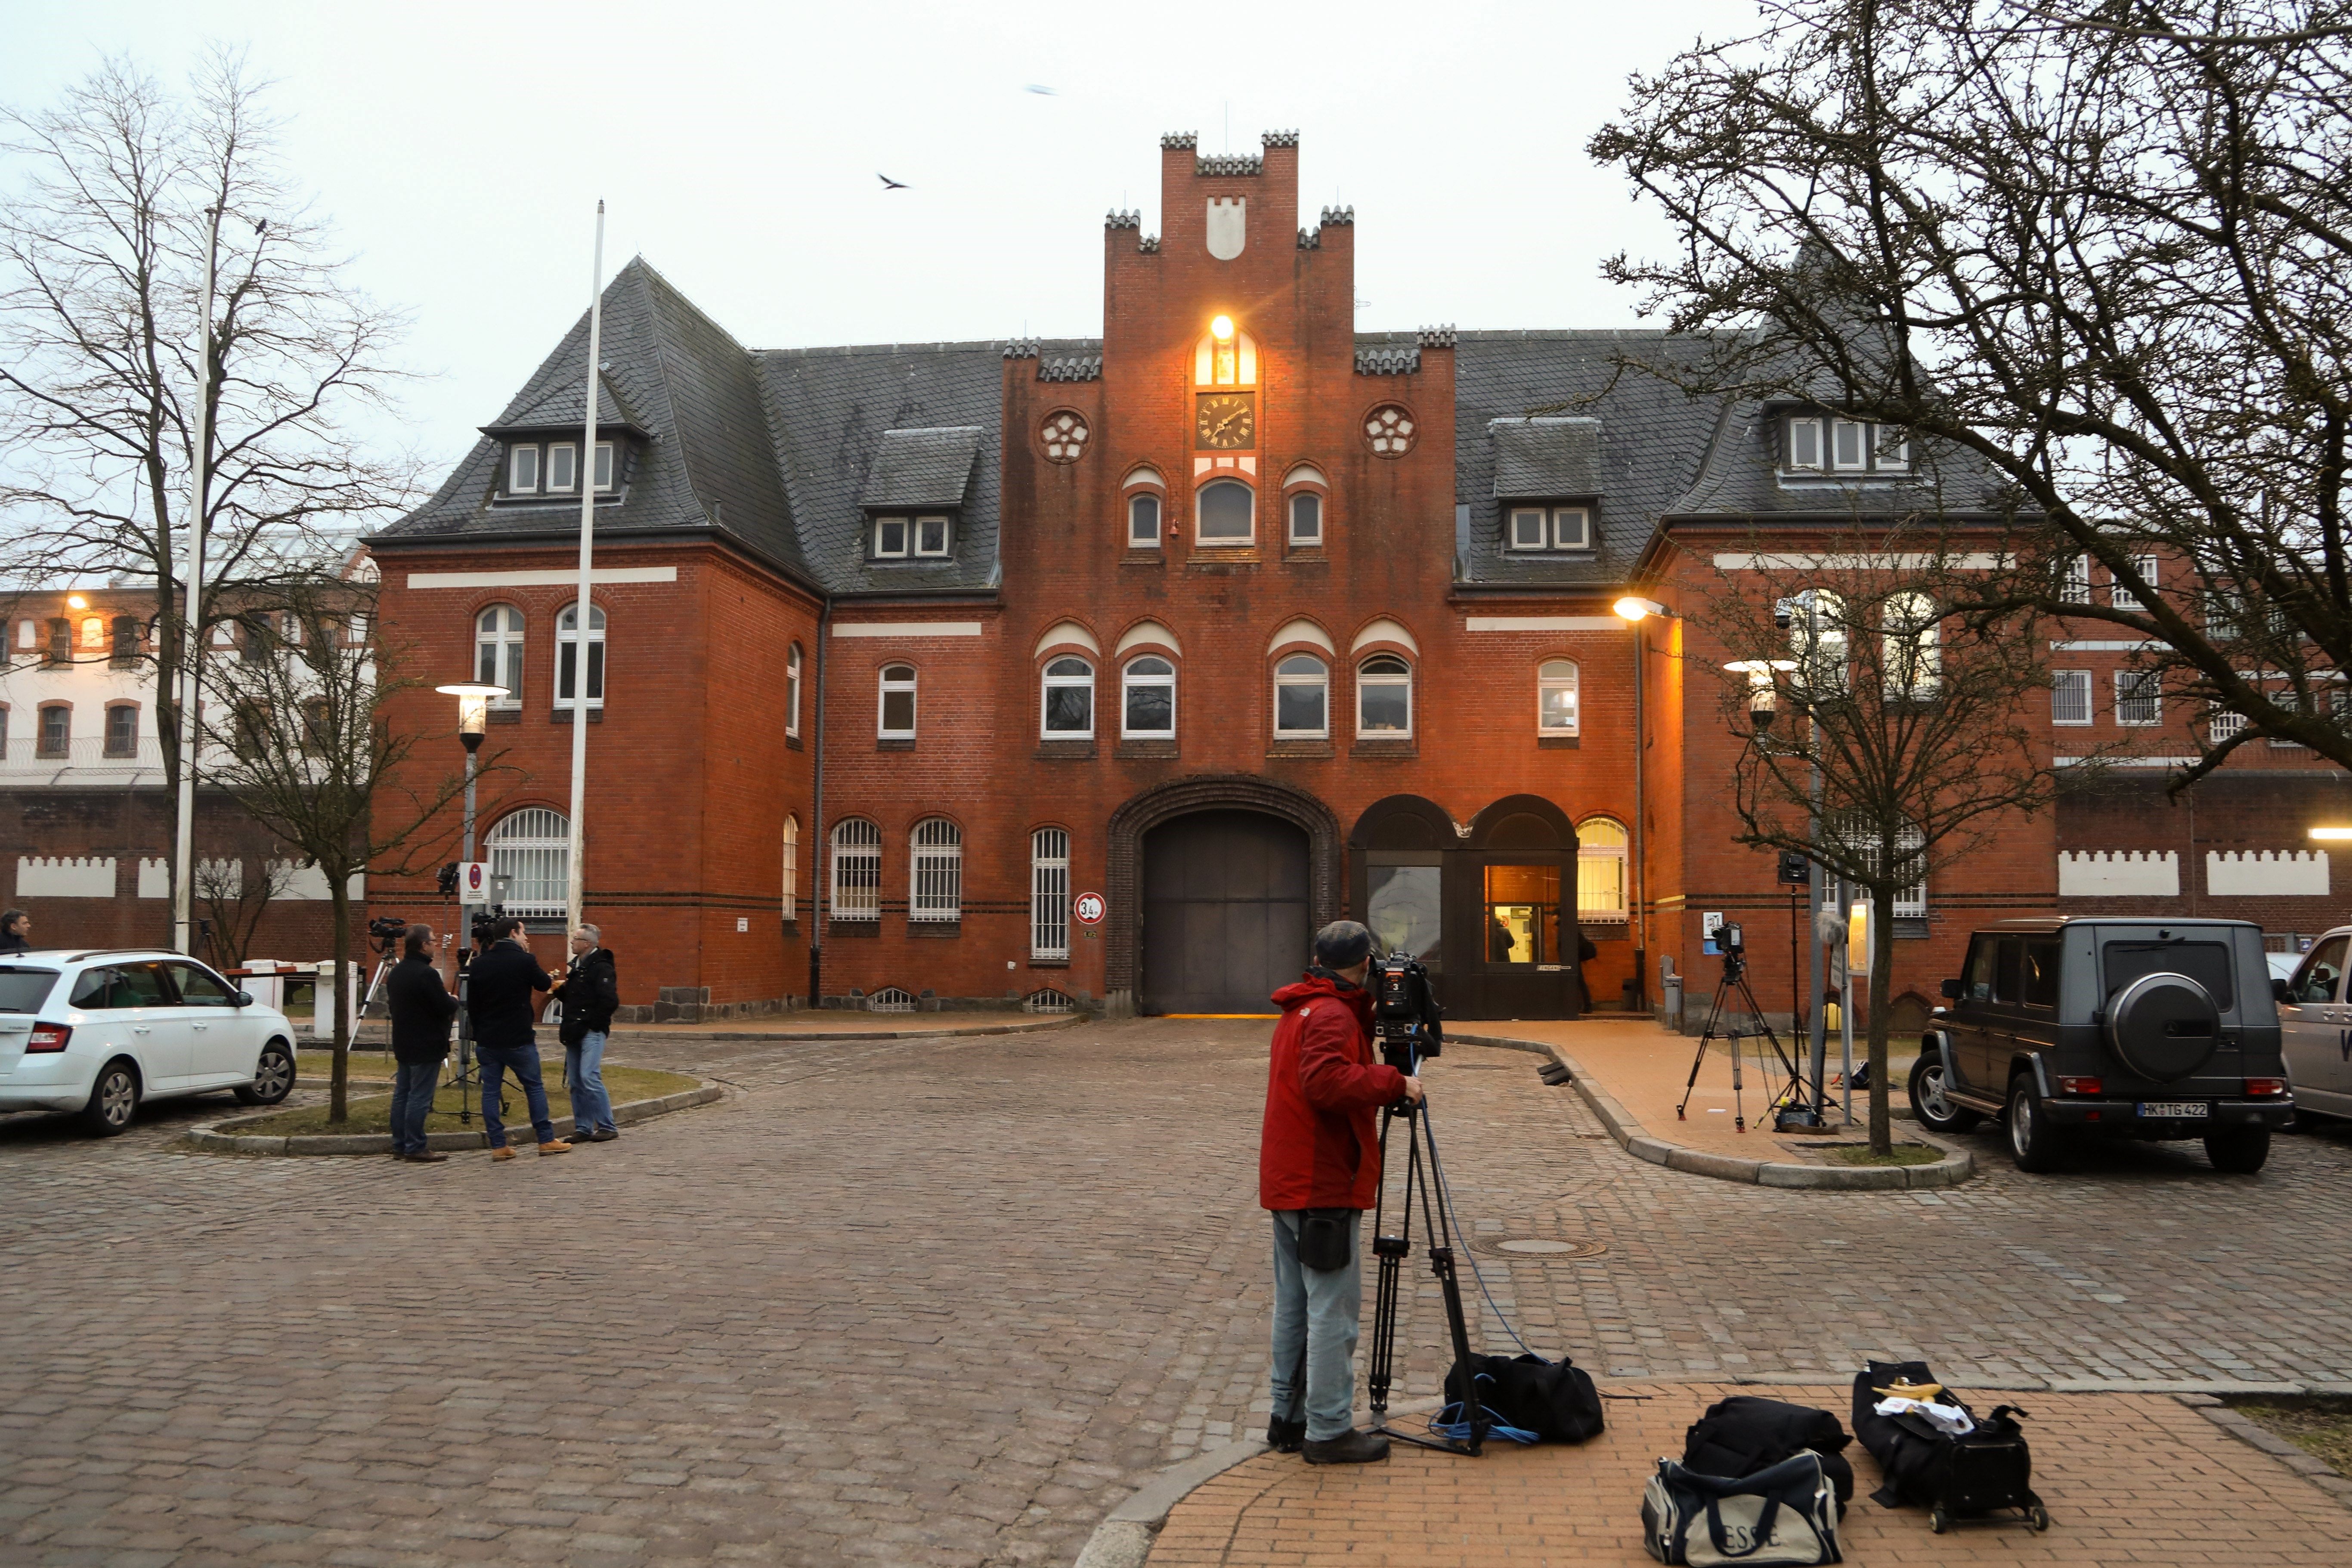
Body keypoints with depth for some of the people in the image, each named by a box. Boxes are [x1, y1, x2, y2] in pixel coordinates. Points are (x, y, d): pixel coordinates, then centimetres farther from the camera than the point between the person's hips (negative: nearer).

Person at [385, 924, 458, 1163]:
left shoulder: (396, 972, 10)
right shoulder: (427, 974, -20)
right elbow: (445, 1008, -21)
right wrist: (454, 1000, 3)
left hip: (403, 1043, 9)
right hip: (427, 1046, -9)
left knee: (402, 1095, 12)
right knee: (420, 1098, -6)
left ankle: (400, 1145, 17)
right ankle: (415, 1147, -4)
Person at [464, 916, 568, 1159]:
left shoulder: (478, 965, 4)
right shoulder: (524, 961, -11)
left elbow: (471, 1004, 8)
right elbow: (544, 984, 5)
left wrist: (479, 1032, 17)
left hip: (486, 1040, 4)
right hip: (518, 1039, -4)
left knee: (490, 1091, 6)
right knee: (535, 1088, 7)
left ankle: (498, 1146, 5)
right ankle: (547, 1140, 11)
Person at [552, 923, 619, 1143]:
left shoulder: (601, 968, -12)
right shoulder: (576, 967, 17)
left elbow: (610, 1002, -20)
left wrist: (593, 1022, -15)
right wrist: (561, 989, 6)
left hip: (592, 1032, -9)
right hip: (575, 1033, 9)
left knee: (589, 1077, -15)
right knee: (575, 1082, 8)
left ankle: (607, 1127, -8)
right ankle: (583, 1129, 14)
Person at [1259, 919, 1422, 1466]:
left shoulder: (1298, 1011, 15)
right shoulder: (1332, 1015, -16)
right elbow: (1326, 1081, -31)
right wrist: (1393, 1082, -23)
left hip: (1288, 1183, 10)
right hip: (1323, 1189, -10)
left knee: (1294, 1304, 15)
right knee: (1333, 1308, -5)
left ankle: (1288, 1417, 23)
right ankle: (1329, 1431, -1)